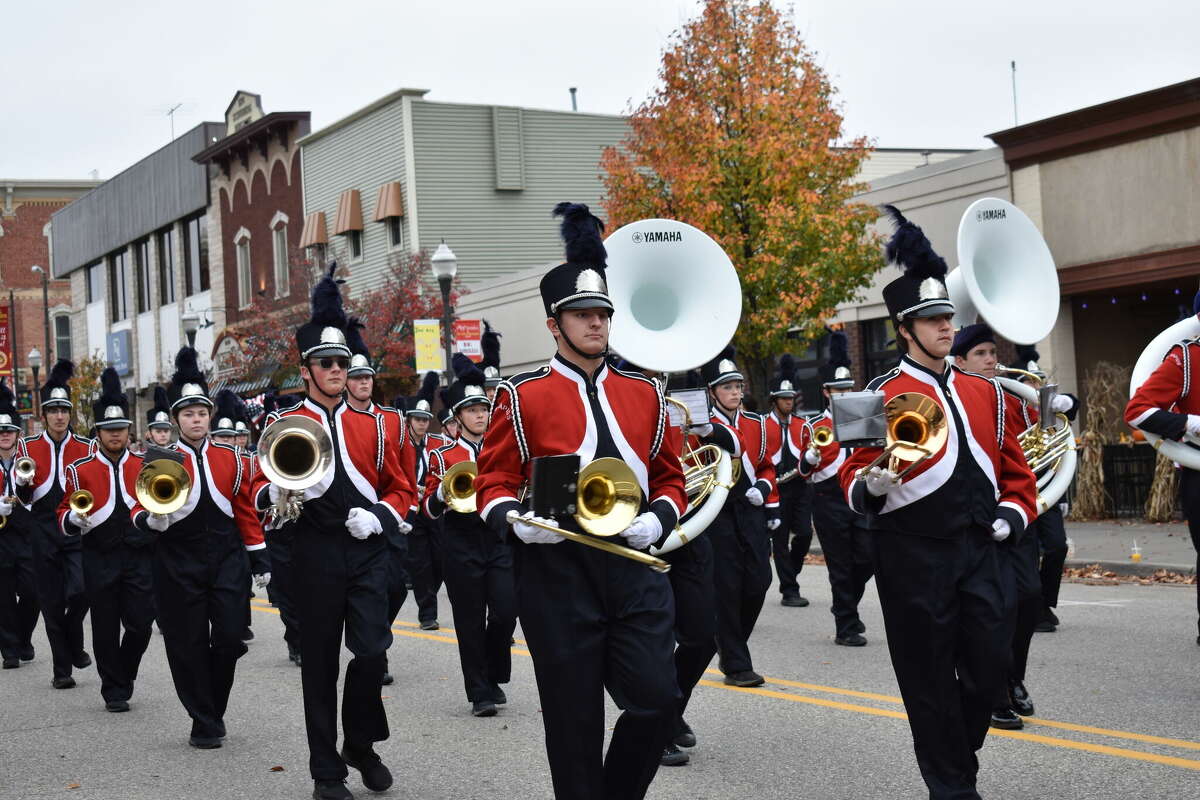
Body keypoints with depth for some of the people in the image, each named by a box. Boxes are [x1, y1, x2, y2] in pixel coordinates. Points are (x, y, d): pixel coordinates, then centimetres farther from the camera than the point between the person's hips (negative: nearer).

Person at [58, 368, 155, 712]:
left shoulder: (145, 467, 6)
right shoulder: (80, 471, 2)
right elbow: (64, 514, 4)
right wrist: (74, 518, -17)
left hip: (140, 557, 1)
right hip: (100, 559, -1)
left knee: (141, 624, -2)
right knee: (106, 629, 3)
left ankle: (124, 676, 23)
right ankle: (114, 691, 16)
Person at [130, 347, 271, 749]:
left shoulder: (230, 459, 6)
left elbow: (246, 511, 10)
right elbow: (139, 509, -1)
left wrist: (260, 560, 8)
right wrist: (151, 520, -24)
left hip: (227, 561, 2)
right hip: (179, 565, -2)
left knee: (229, 639, -3)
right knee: (188, 646, 1)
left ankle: (214, 711, 17)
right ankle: (203, 724, 12)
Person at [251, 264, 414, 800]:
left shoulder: (371, 425, 8)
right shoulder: (285, 426, 2)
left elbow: (400, 488, 11)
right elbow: (261, 490, 1)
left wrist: (380, 517, -8)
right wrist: (278, 493, -22)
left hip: (368, 552, 1)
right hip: (316, 555, -1)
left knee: (372, 652, -8)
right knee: (320, 661, 4)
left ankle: (361, 746, 16)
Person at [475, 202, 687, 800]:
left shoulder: (644, 395, 10)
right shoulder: (521, 397, 0)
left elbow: (670, 479, 16)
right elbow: (493, 482, 2)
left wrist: (657, 518, -4)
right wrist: (516, 521, -19)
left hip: (634, 564, 3)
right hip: (557, 574, -3)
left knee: (656, 701, -4)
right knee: (575, 721, 3)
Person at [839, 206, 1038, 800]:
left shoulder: (983, 392, 12)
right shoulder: (883, 396, -5)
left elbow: (1015, 468, 20)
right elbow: (855, 478, -7)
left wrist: (1014, 514, 5)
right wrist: (871, 487, -27)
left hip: (978, 550, 5)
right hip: (914, 555, -5)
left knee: (990, 667, 6)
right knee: (930, 678, 3)